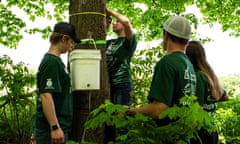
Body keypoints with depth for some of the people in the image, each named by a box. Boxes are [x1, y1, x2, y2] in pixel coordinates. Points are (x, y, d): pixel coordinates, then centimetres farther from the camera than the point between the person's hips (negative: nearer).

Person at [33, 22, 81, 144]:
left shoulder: (56, 60, 14)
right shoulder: (51, 61, -14)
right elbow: (45, 95, -22)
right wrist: (54, 127, -24)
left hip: (59, 126, 9)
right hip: (50, 129, -9)